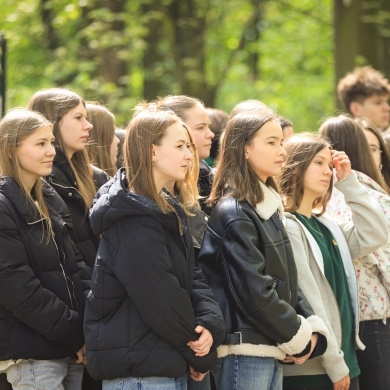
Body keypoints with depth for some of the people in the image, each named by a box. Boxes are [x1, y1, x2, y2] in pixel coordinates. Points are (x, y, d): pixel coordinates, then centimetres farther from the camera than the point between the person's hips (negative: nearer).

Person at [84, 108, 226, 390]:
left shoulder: (167, 211, 12)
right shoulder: (134, 222, -18)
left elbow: (192, 275, 10)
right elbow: (163, 301, -19)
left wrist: (211, 324, -9)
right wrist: (202, 356, -8)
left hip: (169, 366, 9)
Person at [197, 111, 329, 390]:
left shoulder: (269, 208, 15)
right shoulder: (233, 214, -12)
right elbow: (253, 291, -18)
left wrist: (311, 327, 1)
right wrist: (298, 337, -9)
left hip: (273, 351, 9)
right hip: (245, 353, -9)